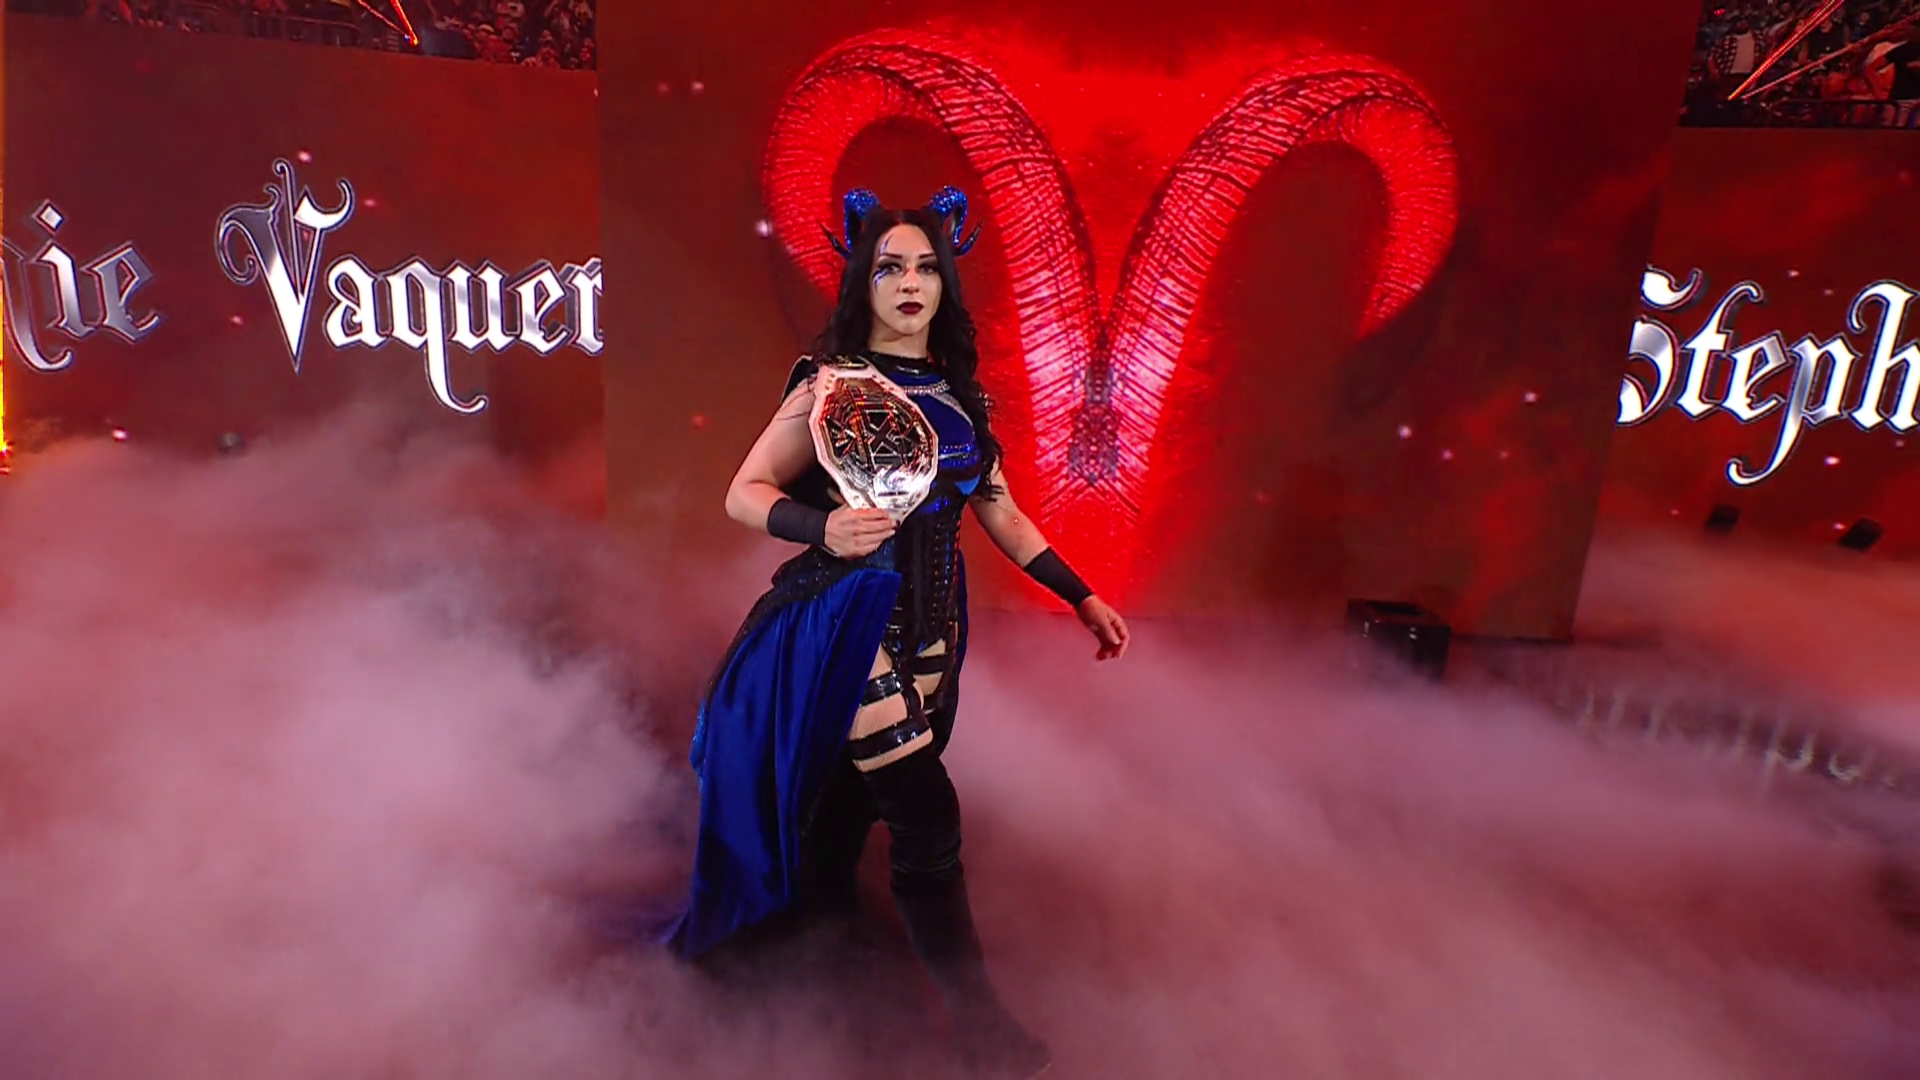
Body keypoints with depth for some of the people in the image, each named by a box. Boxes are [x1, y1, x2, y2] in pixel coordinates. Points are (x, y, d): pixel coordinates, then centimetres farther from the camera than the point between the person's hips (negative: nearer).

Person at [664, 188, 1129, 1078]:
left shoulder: (958, 391, 9)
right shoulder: (831, 383, -8)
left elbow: (998, 513, 12)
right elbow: (744, 495, -7)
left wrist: (1081, 597, 9)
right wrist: (822, 525, -27)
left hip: (930, 627, 6)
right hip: (853, 622, -5)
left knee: (854, 800, 17)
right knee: (927, 817, -6)